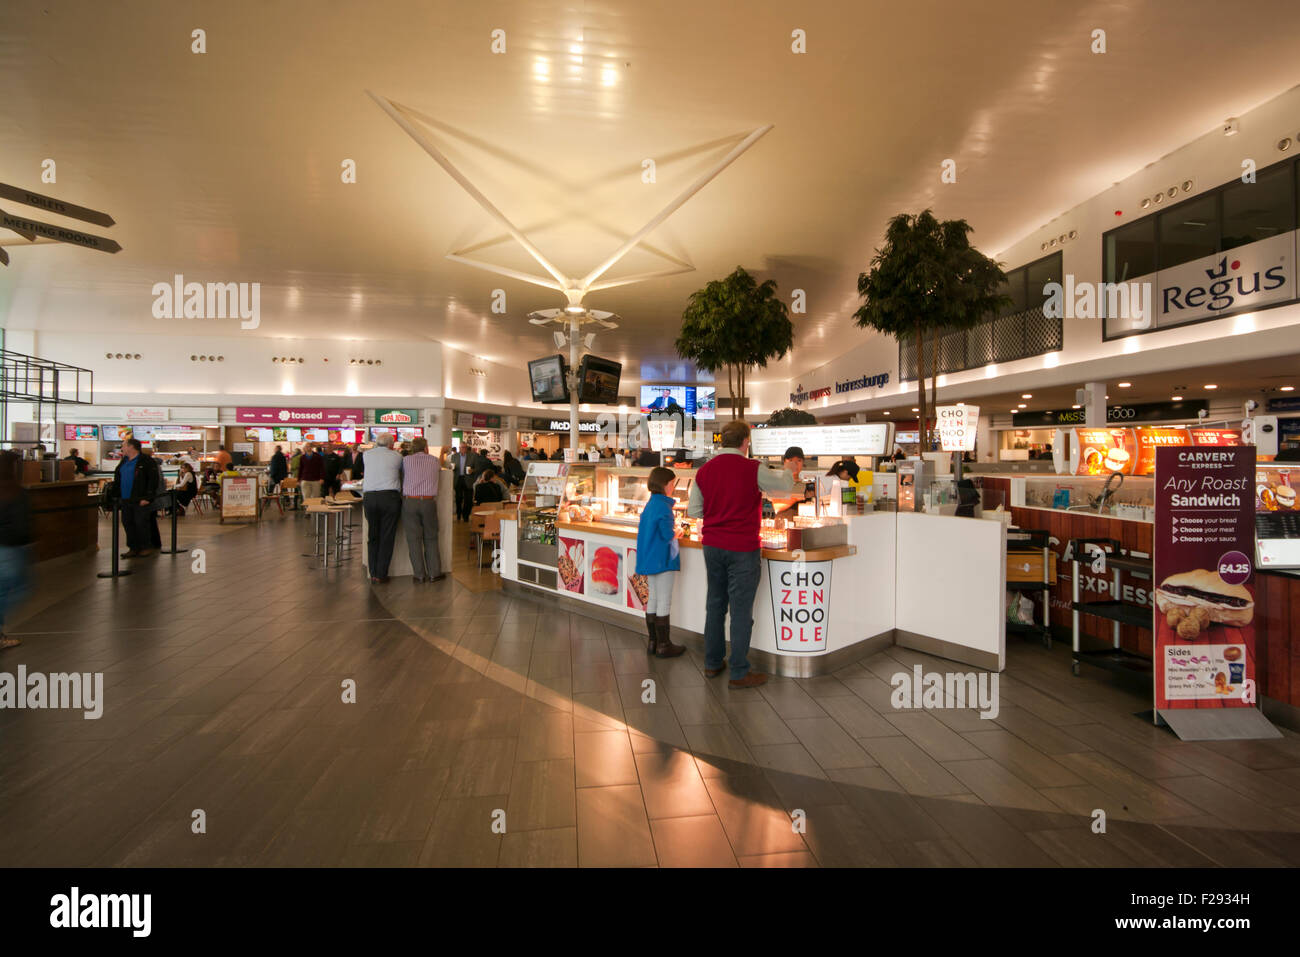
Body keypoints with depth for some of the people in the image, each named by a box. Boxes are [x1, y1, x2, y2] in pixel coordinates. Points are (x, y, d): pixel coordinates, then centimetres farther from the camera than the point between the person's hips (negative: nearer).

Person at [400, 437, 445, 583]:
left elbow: (403, 478, 13)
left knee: (414, 538, 5)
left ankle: (420, 574, 8)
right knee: (431, 538, 10)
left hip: (409, 501, -1)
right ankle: (434, 573, 12)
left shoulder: (406, 460, 4)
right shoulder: (434, 460, 7)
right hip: (429, 502, 1)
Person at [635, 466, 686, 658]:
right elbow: (668, 535, -20)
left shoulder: (650, 504, 11)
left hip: (650, 560, 9)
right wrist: (678, 532, -1)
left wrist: (673, 530, 10)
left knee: (653, 600, 14)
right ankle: (663, 646, 7)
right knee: (664, 603, -1)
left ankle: (653, 642, 21)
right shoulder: (663, 506, -17)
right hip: (663, 560, -9)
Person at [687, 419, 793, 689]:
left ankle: (712, 664, 27)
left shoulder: (704, 471, 3)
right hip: (742, 548, -5)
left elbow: (693, 510, 7)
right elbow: (787, 485, 2)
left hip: (712, 545, 6)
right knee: (741, 610, 2)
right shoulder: (752, 469, -12)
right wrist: (783, 470, 23)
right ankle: (739, 673, 10)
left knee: (715, 604, 16)